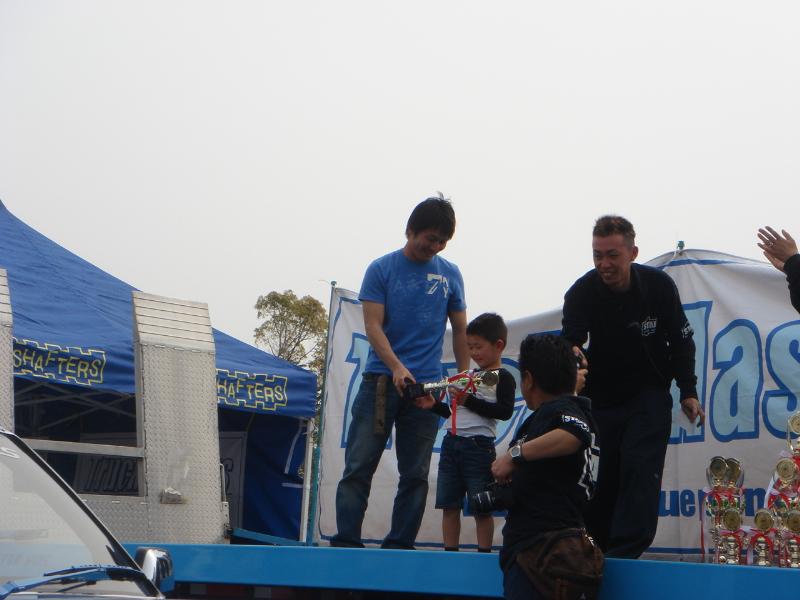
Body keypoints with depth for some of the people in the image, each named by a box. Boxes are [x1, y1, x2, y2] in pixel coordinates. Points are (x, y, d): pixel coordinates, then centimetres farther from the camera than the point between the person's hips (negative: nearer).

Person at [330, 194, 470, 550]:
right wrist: (397, 367, -20)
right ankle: (345, 543, -1)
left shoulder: (450, 275, 10)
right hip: (379, 382, -2)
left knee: (415, 475, 3)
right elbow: (373, 325, -6)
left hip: (426, 386, 3)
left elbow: (460, 330, 16)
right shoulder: (382, 269, 2)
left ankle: (399, 546, 10)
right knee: (358, 467, -4)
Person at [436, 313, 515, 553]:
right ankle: (450, 552, 12)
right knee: (449, 505, 7)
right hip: (451, 442, 7)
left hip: (478, 445, -7)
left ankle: (484, 553, 5)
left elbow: (505, 412, -17)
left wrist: (468, 400, -16)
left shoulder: (503, 377, -4)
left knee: (481, 508, -2)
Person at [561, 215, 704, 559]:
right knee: (599, 476, 6)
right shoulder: (582, 292, -15)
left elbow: (681, 341, -1)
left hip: (648, 395, -1)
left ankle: (625, 552, -20)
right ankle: (598, 548, 20)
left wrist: (688, 391, -4)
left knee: (640, 468, -17)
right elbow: (569, 344, -24)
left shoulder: (659, 286, -13)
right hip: (600, 397, 1)